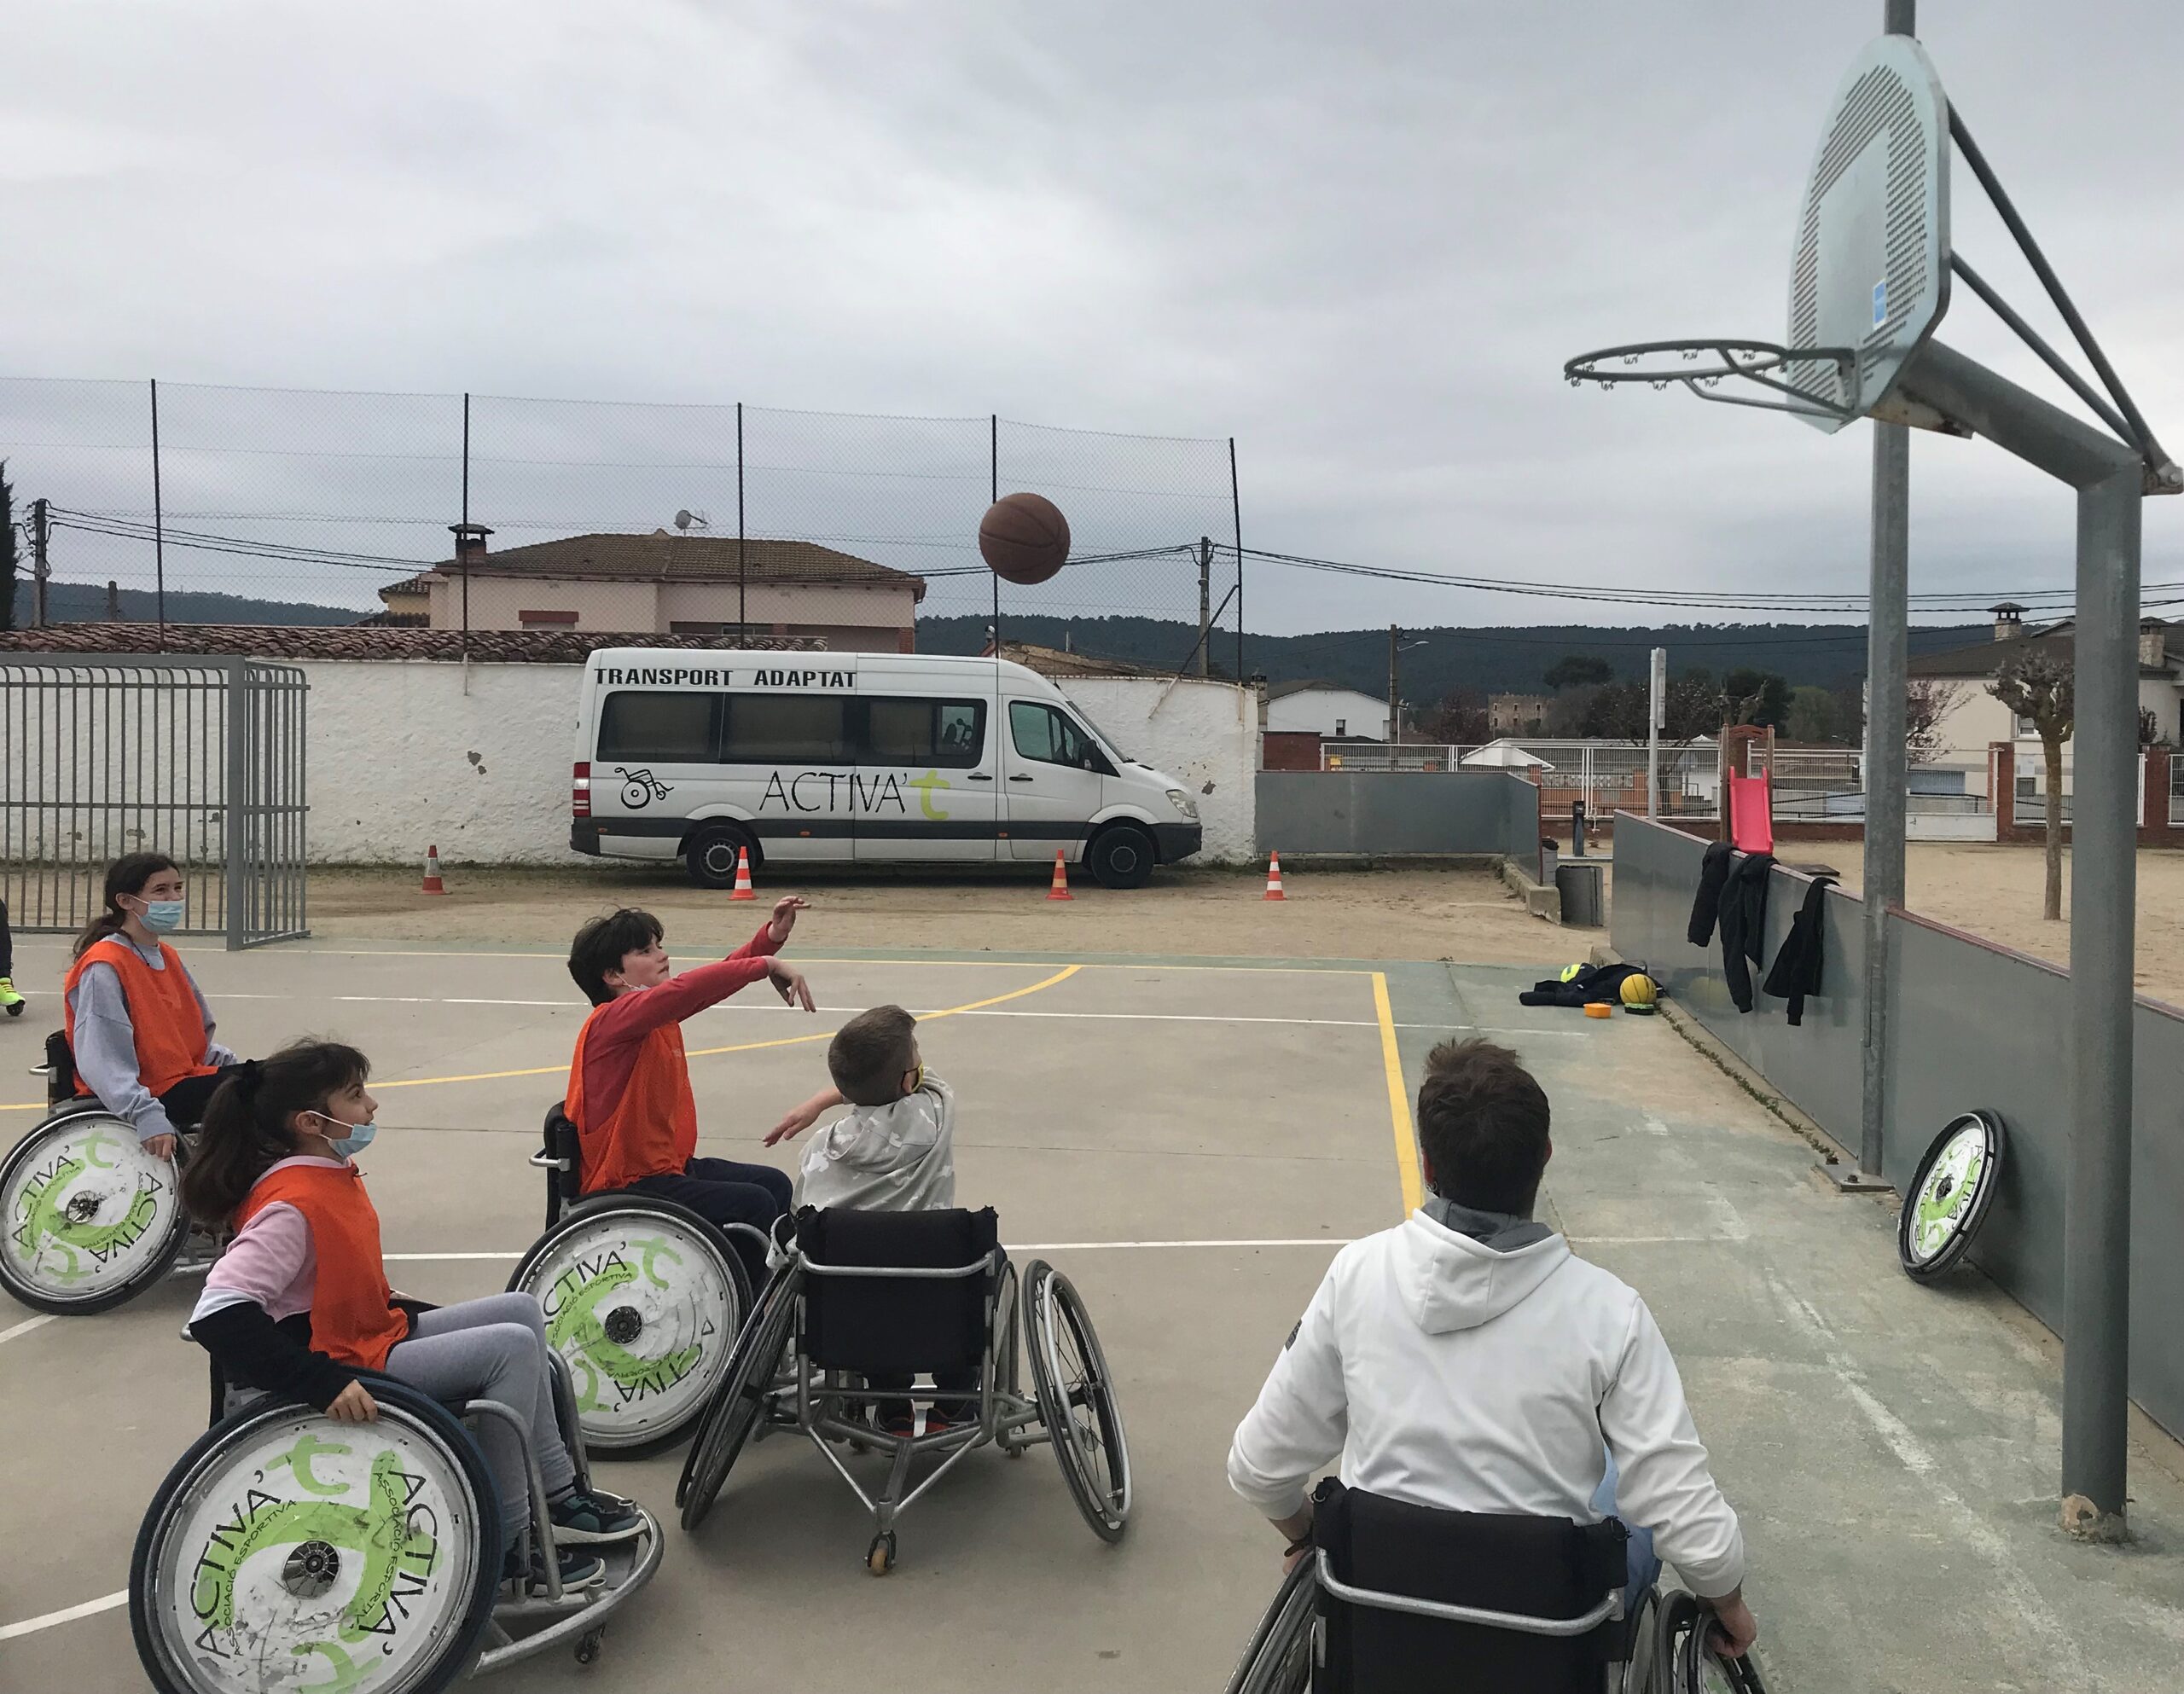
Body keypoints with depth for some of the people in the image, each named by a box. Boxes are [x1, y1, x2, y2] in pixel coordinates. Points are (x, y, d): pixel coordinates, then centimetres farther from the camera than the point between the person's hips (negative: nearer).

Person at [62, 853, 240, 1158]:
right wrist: (148, 1116, -37)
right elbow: (103, 1064, -24)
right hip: (152, 1094, -9)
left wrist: (229, 1063, 3)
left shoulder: (169, 957, 15)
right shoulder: (103, 969, -14)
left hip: (185, 1079, 9)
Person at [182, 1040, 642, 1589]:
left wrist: (406, 1309, 13)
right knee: (514, 1347, -17)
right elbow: (219, 1314, -35)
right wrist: (326, 1385, -38)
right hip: (352, 1366, -10)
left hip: (379, 1332, 10)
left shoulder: (333, 1173, 5)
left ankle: (557, 1496, 12)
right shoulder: (290, 1206, -25)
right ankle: (501, 1543, -8)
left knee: (522, 1309, 8)